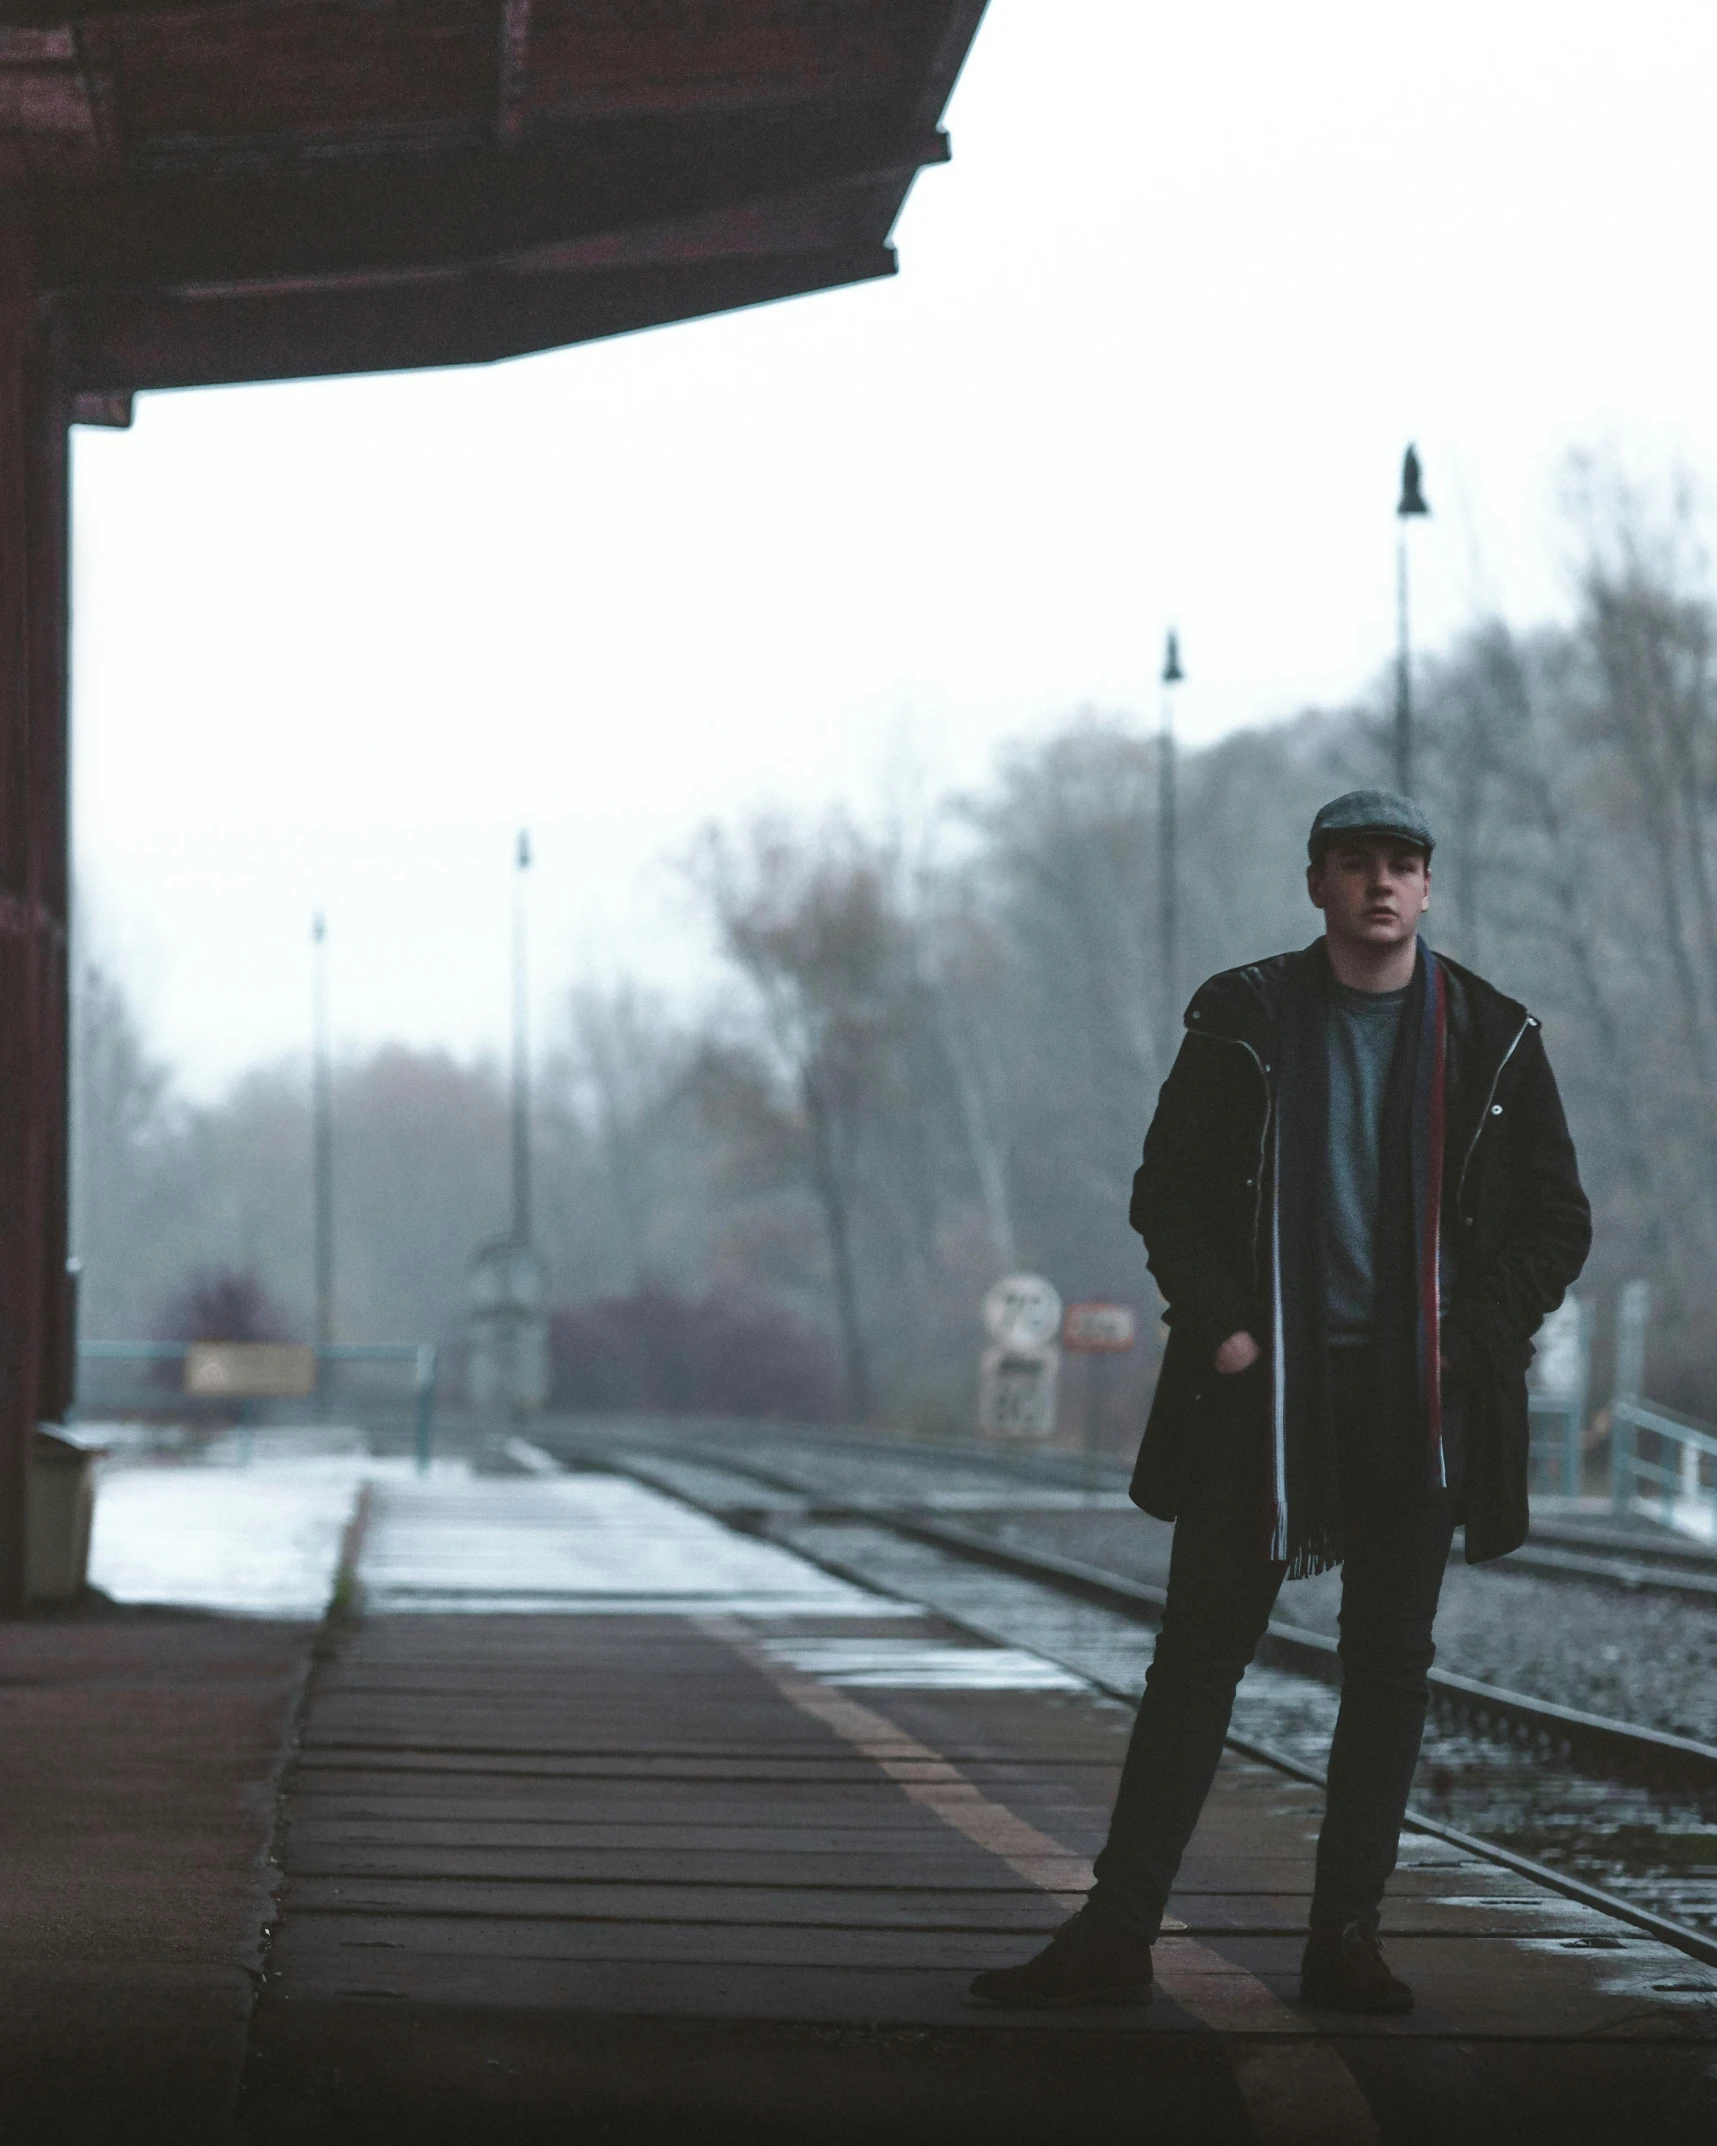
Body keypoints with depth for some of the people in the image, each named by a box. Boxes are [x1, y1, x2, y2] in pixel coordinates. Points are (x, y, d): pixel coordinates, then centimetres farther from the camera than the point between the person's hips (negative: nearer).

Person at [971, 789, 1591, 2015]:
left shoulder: (1492, 1040, 5)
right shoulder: (1244, 1021, 3)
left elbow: (1556, 1220, 9)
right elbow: (1170, 1191, 6)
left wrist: (1476, 1340, -4)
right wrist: (1219, 1327, -6)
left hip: (1416, 1400, 1)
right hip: (1265, 1388, -1)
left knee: (1390, 1668, 4)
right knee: (1197, 1657, -1)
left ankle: (1347, 1937, 12)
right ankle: (1117, 1935, 1)